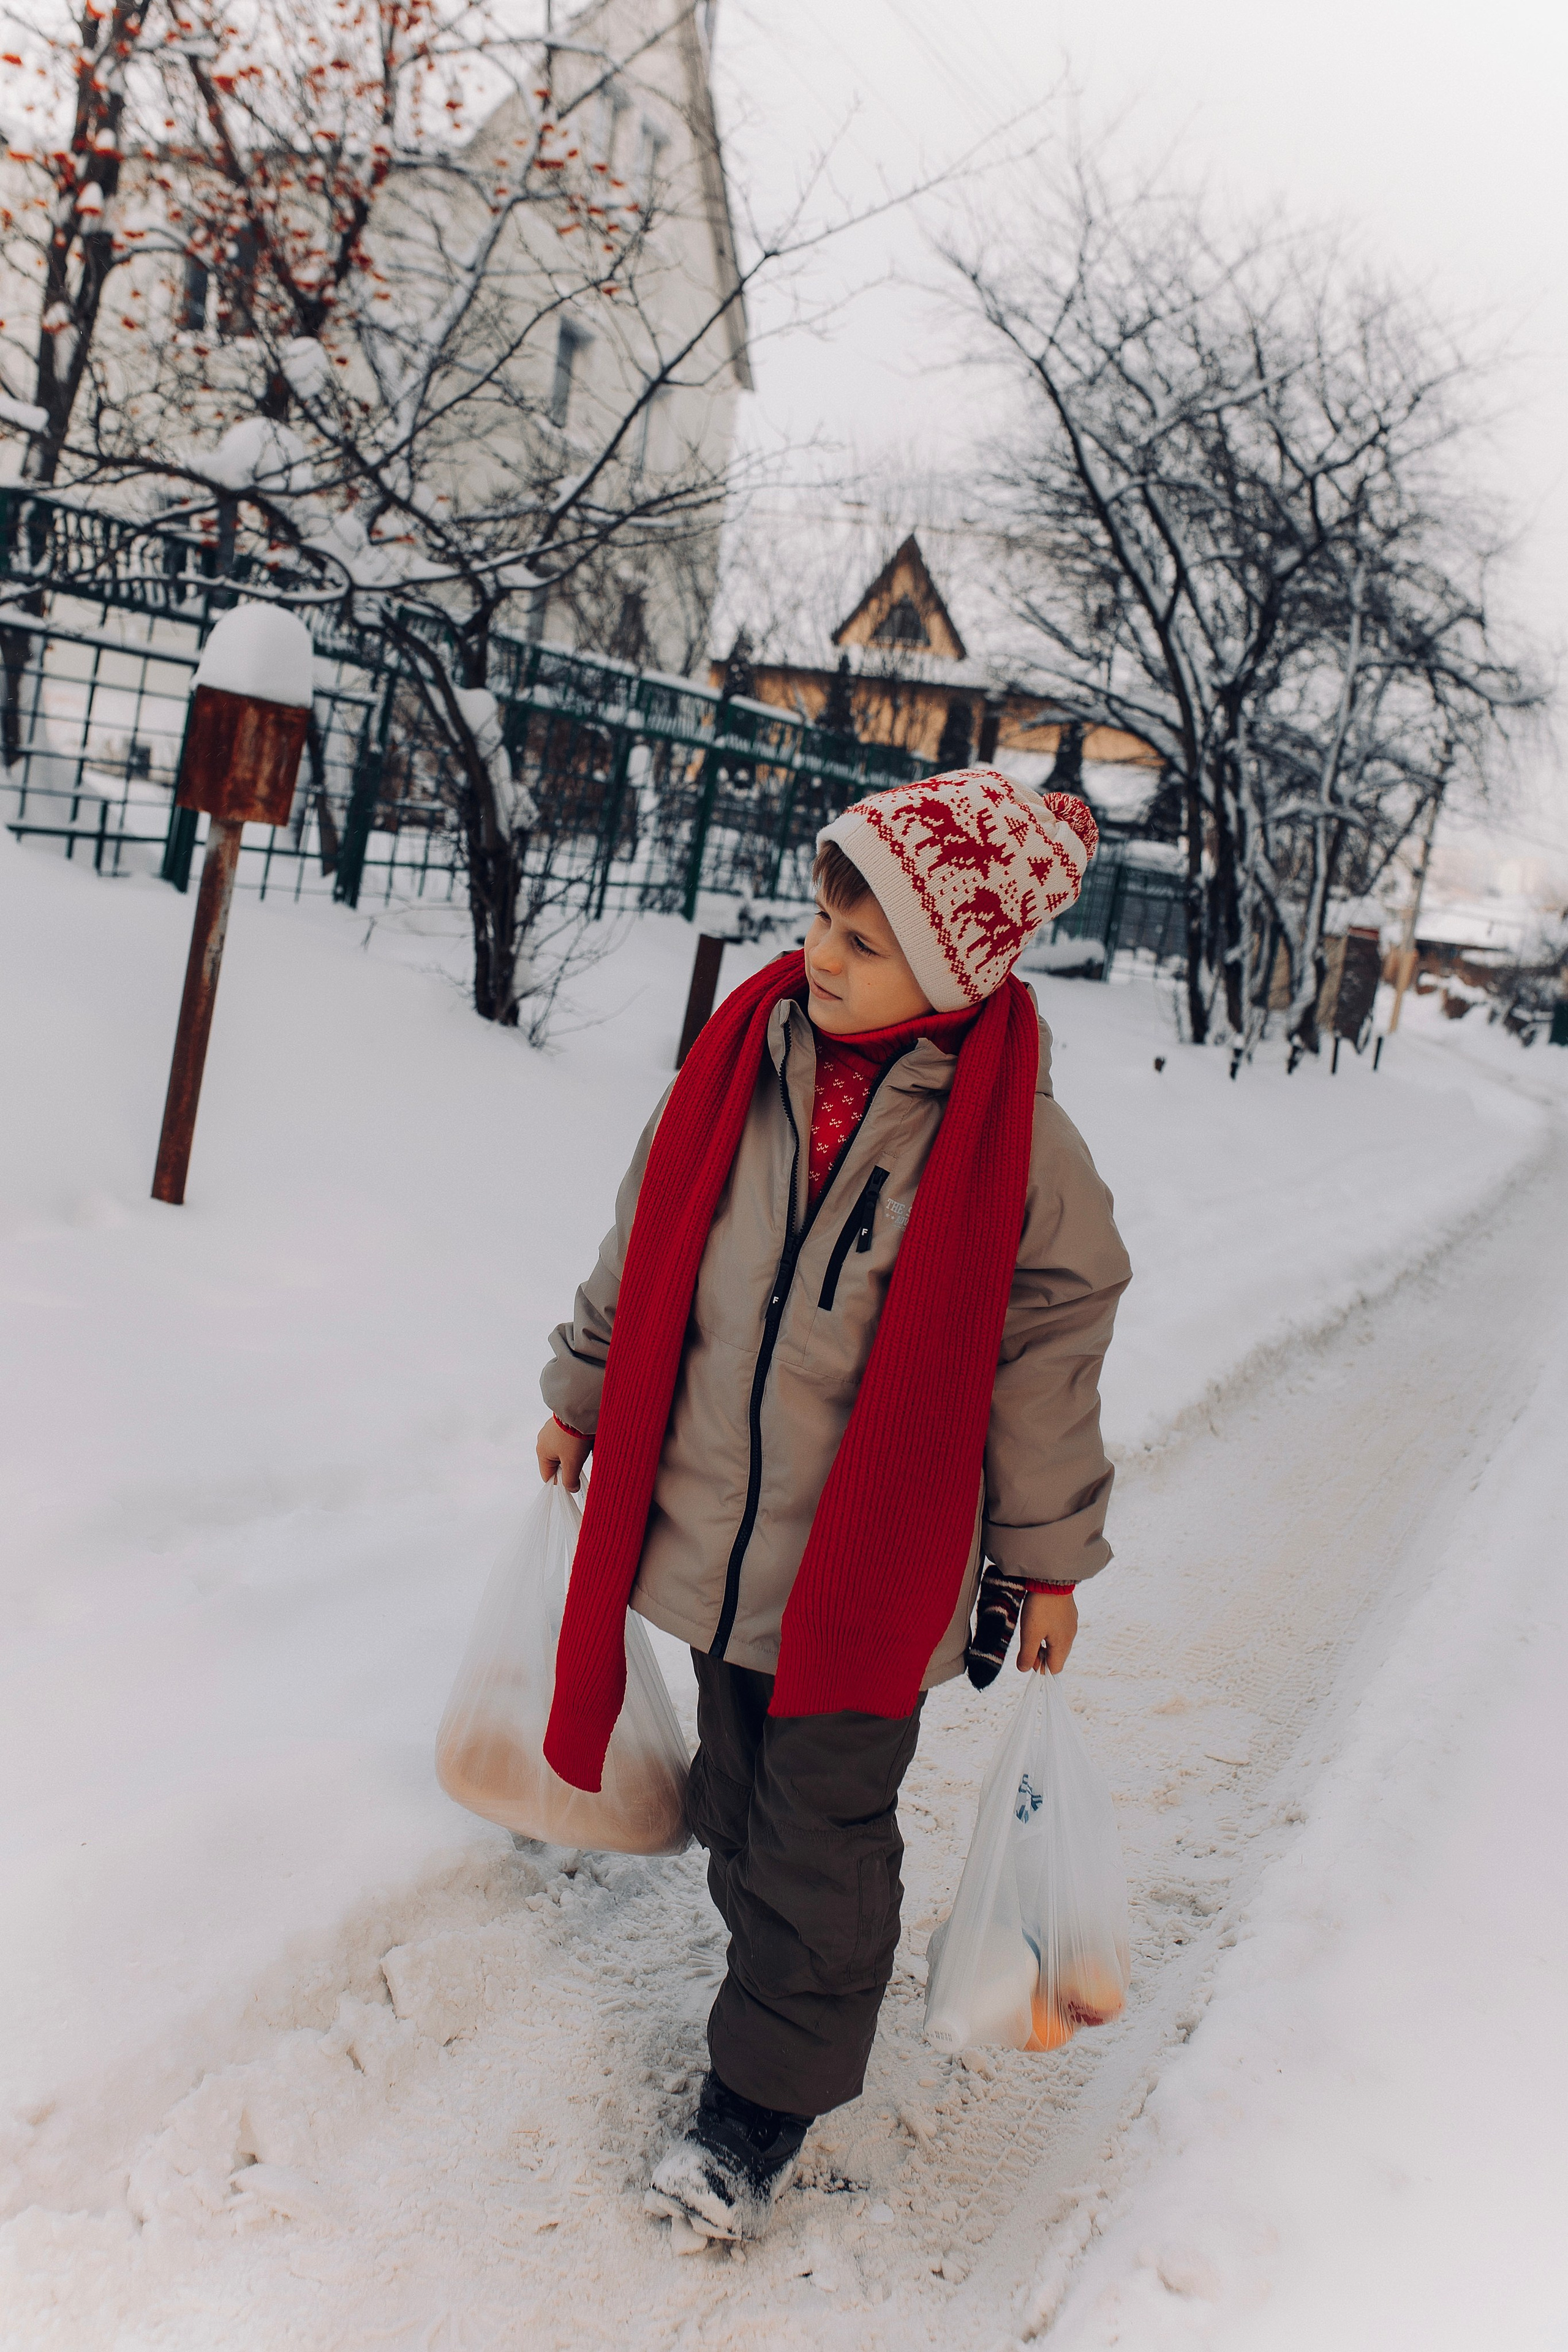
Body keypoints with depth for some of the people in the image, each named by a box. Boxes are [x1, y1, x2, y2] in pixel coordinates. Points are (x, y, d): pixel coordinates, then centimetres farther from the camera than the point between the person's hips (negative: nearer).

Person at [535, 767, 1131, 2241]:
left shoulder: (1016, 1142, -16)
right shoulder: (744, 1059, -6)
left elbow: (1050, 1352, -6)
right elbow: (646, 1246, 8)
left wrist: (1050, 1556, 1)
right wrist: (583, 1395, 18)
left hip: (874, 1567, -4)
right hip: (713, 1528, 5)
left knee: (820, 1836, 8)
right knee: (739, 1799, 20)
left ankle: (767, 2098, 28)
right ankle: (814, 1972, 46)